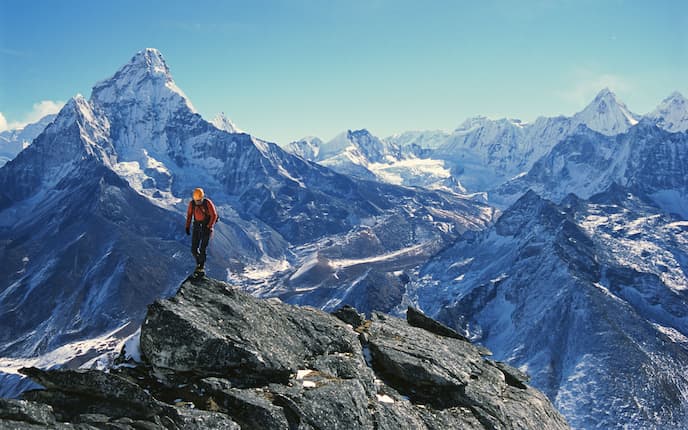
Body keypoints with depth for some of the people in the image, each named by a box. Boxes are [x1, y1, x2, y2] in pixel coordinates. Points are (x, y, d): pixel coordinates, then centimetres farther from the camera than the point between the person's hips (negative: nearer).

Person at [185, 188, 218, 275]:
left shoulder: (208, 203, -18)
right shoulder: (192, 203, -6)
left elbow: (214, 215, -13)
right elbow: (189, 214, 8)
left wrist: (209, 227, -19)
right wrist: (187, 227, 2)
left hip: (207, 226, -4)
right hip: (197, 226, 4)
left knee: (202, 248, -12)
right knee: (194, 249, 0)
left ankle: (202, 267, 2)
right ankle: (198, 263, 25)